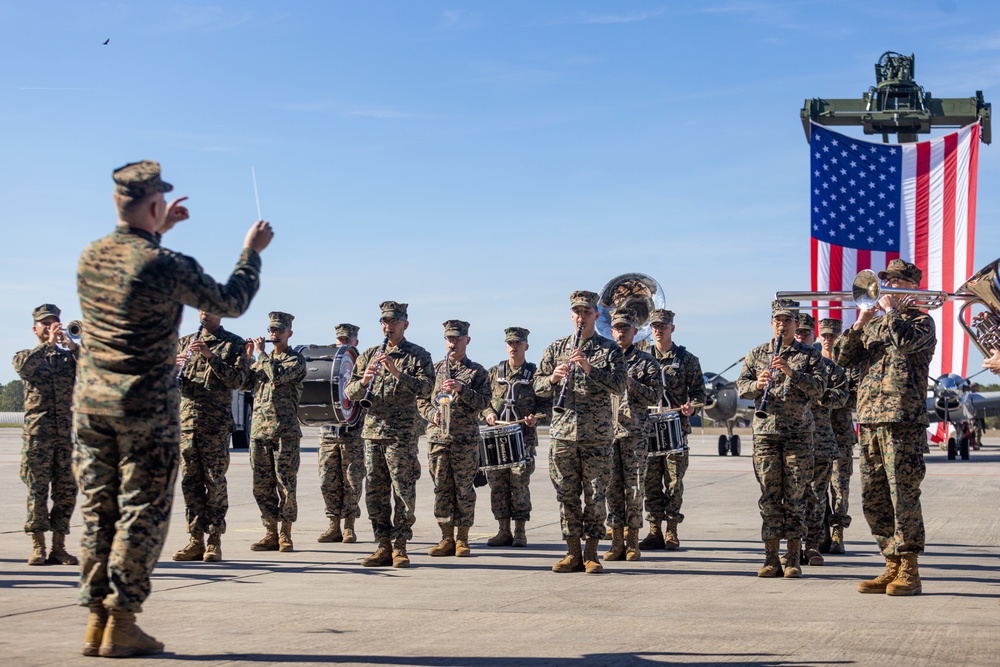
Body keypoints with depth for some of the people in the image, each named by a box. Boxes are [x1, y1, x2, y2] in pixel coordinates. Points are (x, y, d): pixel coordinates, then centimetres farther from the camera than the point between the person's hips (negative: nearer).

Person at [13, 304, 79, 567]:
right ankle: (38, 547, 2)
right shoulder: (26, 356, 12)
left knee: (66, 491, 1)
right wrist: (48, 344, -16)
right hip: (37, 433, -2)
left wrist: (72, 345, -13)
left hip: (67, 433, 2)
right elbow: (23, 367, -13)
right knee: (37, 490, -3)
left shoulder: (69, 357, 16)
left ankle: (59, 547, 7)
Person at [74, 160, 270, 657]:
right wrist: (251, 252, 11)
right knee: (142, 514, 2)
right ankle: (121, 625, 2)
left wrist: (156, 233, 31)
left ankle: (96, 620, 13)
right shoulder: (167, 266, -16)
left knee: (97, 511, 11)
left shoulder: (89, 257, 4)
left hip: (90, 403, 6)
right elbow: (230, 303, -3)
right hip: (146, 409, -6)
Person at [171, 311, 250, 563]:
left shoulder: (234, 344, 3)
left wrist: (211, 356, -17)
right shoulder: (185, 342, 16)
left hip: (216, 423, -4)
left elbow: (238, 379, -9)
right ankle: (195, 540, 8)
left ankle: (214, 542, 0)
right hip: (186, 420, 4)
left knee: (215, 482, -4)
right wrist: (175, 367, -10)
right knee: (190, 482, 4)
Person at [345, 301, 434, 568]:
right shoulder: (368, 355, 15)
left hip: (402, 434, -5)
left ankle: (399, 546, 1)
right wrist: (363, 381, -8)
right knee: (375, 491, 5)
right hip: (372, 431, 5)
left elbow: (425, 388, -12)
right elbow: (350, 392, 13)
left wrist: (397, 373, -21)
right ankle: (384, 545, 11)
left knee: (403, 491, -6)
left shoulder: (418, 355, 3)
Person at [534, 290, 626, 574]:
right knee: (567, 494, 4)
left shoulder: (610, 349, 3)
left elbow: (618, 385, -9)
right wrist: (553, 378, -12)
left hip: (597, 435, -2)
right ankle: (573, 554, 12)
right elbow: (538, 386, 10)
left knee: (595, 494, 0)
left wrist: (589, 368, -20)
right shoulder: (556, 349, 11)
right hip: (563, 432, 3)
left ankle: (591, 554, 7)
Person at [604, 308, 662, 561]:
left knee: (633, 487, -2)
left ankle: (632, 542, 5)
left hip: (635, 432, -3)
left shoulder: (646, 361, 5)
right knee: (612, 486, 2)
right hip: (607, 430, 3)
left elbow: (655, 396, -2)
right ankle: (617, 542, 8)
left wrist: (631, 383, -14)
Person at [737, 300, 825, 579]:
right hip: (765, 432, 2)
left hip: (798, 433, -2)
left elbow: (818, 388, -6)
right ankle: (771, 558, 6)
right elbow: (741, 387, 7)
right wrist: (757, 384, -14)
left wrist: (791, 372, -19)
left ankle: (794, 559, 4)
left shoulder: (810, 355, 6)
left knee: (795, 496, -1)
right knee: (769, 496, 1)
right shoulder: (756, 354, 12)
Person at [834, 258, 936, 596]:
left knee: (903, 496, -9)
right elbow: (842, 357, 12)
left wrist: (889, 309, -5)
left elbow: (904, 341, -19)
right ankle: (892, 567, 14)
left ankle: (909, 573, -5)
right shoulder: (874, 325, 21)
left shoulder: (921, 321, 3)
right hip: (869, 420, 7)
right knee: (873, 500, 7)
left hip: (903, 419, -7)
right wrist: (859, 324, 0)